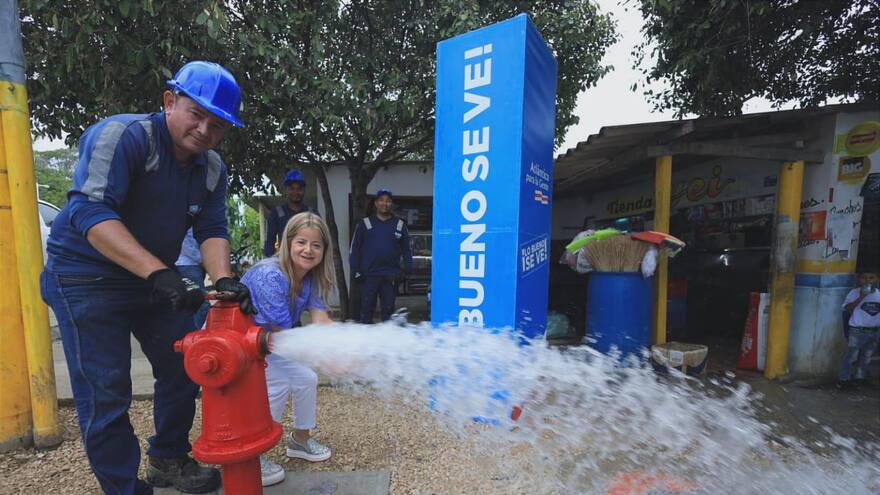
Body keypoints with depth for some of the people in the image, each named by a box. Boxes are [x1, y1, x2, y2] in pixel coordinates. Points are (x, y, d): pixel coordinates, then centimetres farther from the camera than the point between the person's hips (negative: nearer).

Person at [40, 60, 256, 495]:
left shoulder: (213, 168, 0)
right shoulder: (122, 135, -20)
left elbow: (211, 229, -6)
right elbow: (89, 212, -30)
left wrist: (223, 281, -25)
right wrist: (159, 273, -41)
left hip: (155, 280, 7)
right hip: (87, 279, -6)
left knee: (183, 371, 11)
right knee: (106, 394, -2)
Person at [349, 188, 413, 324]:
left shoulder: (400, 224, 8)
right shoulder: (365, 223, 5)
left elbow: (407, 249, 9)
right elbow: (355, 248, 4)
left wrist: (408, 269, -1)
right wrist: (355, 270, -3)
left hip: (391, 276, 1)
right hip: (369, 275, -1)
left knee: (388, 310, 10)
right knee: (366, 309, 6)